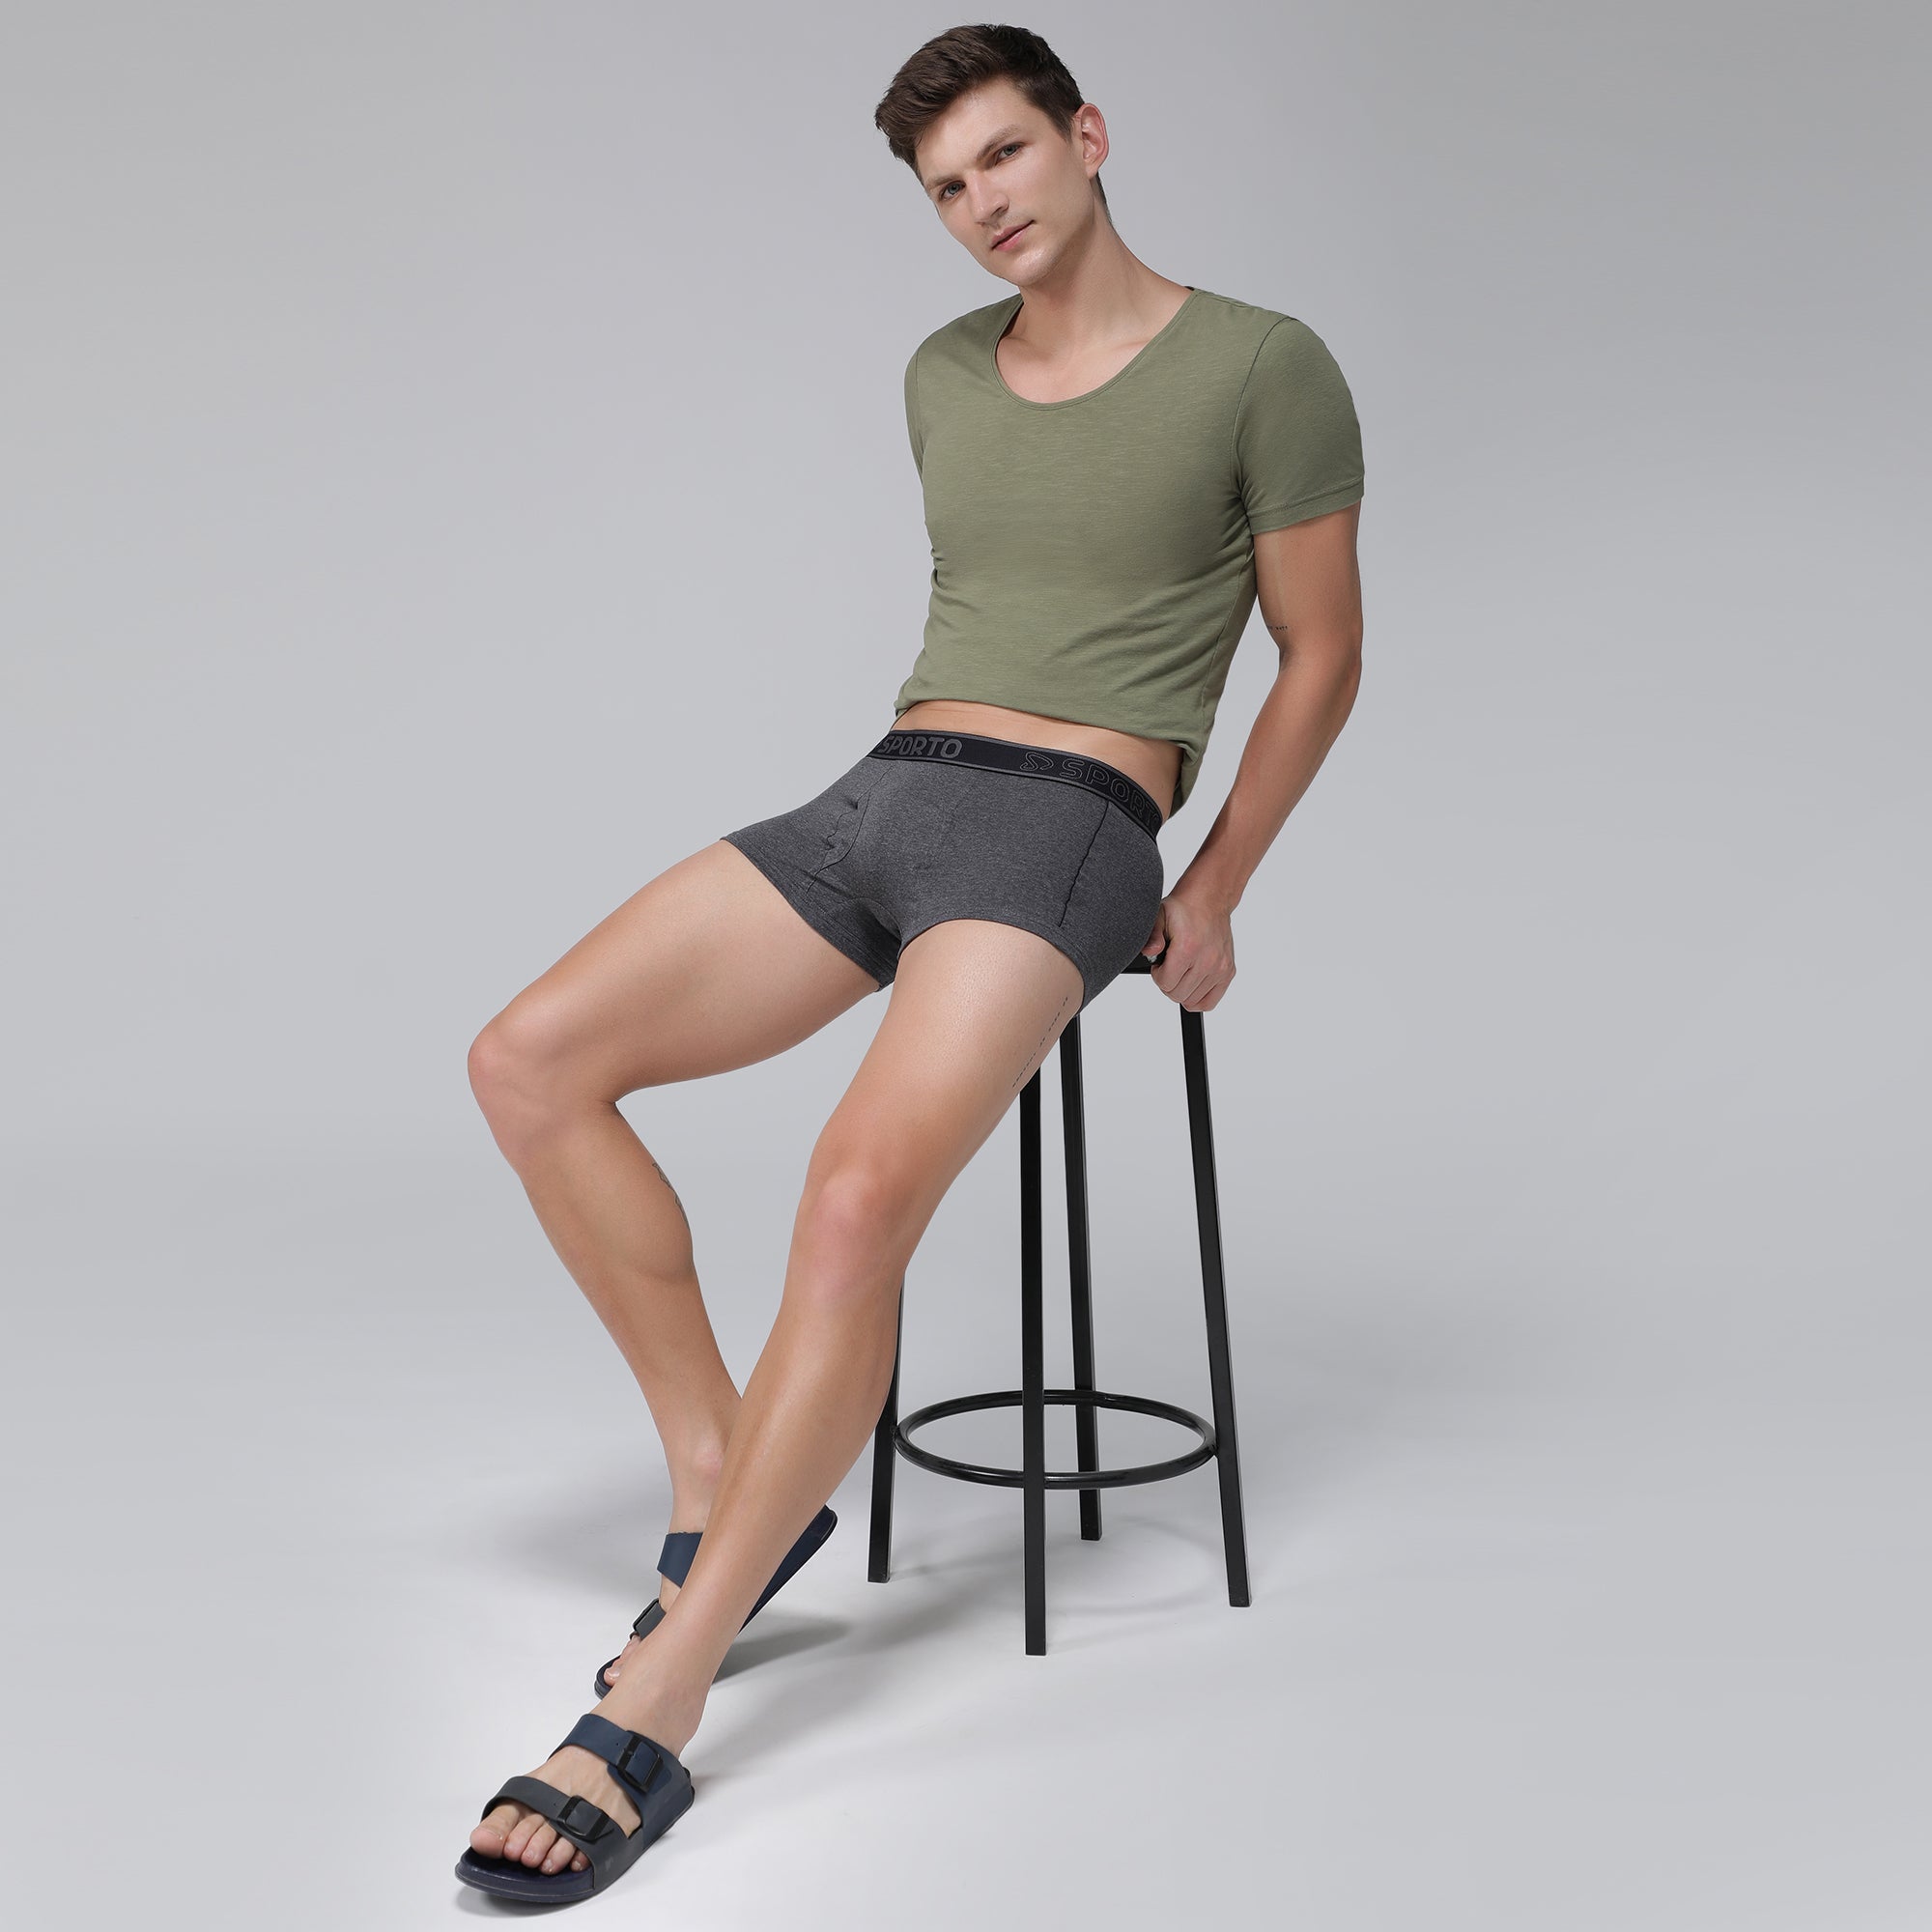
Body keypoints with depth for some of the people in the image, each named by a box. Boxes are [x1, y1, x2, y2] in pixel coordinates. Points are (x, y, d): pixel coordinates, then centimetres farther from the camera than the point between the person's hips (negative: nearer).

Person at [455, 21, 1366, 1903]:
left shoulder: (1265, 367, -1)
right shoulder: (944, 377, 17)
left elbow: (1322, 652, 6)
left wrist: (1215, 887, 5)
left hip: (1063, 837, -6)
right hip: (872, 799, 7)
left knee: (860, 1193, -31)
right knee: (527, 1062, -11)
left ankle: (653, 1711, -23)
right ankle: (724, 1477, -1)